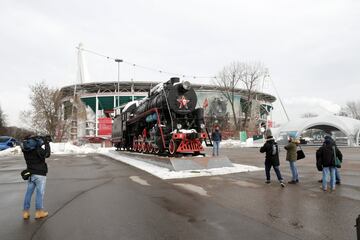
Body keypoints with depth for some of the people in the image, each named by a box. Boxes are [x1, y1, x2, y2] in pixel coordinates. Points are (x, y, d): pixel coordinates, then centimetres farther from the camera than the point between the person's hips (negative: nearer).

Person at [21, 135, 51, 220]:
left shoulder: (26, 149, -2)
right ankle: (39, 212, 11)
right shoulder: (38, 149, -20)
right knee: (40, 193, 3)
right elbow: (47, 154, -6)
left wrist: (44, 142, 5)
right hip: (40, 174, -6)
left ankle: (26, 212, 18)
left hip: (31, 174, 6)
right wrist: (47, 143, -2)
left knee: (28, 192, 12)